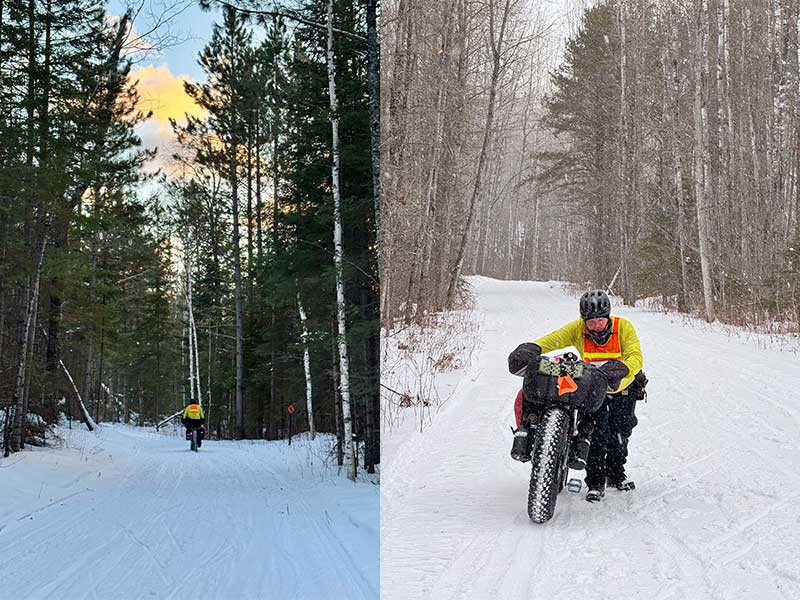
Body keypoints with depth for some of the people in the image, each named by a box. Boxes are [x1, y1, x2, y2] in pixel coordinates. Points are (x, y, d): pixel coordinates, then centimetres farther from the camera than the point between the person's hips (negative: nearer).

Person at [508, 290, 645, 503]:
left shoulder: (623, 327, -19)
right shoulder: (578, 329, -17)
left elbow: (635, 357, -28)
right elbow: (555, 338, -31)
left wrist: (622, 368, -50)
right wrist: (532, 348, -51)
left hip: (623, 386, 0)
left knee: (620, 430, -1)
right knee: (596, 427, -18)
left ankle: (616, 473, 26)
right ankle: (595, 481, -8)